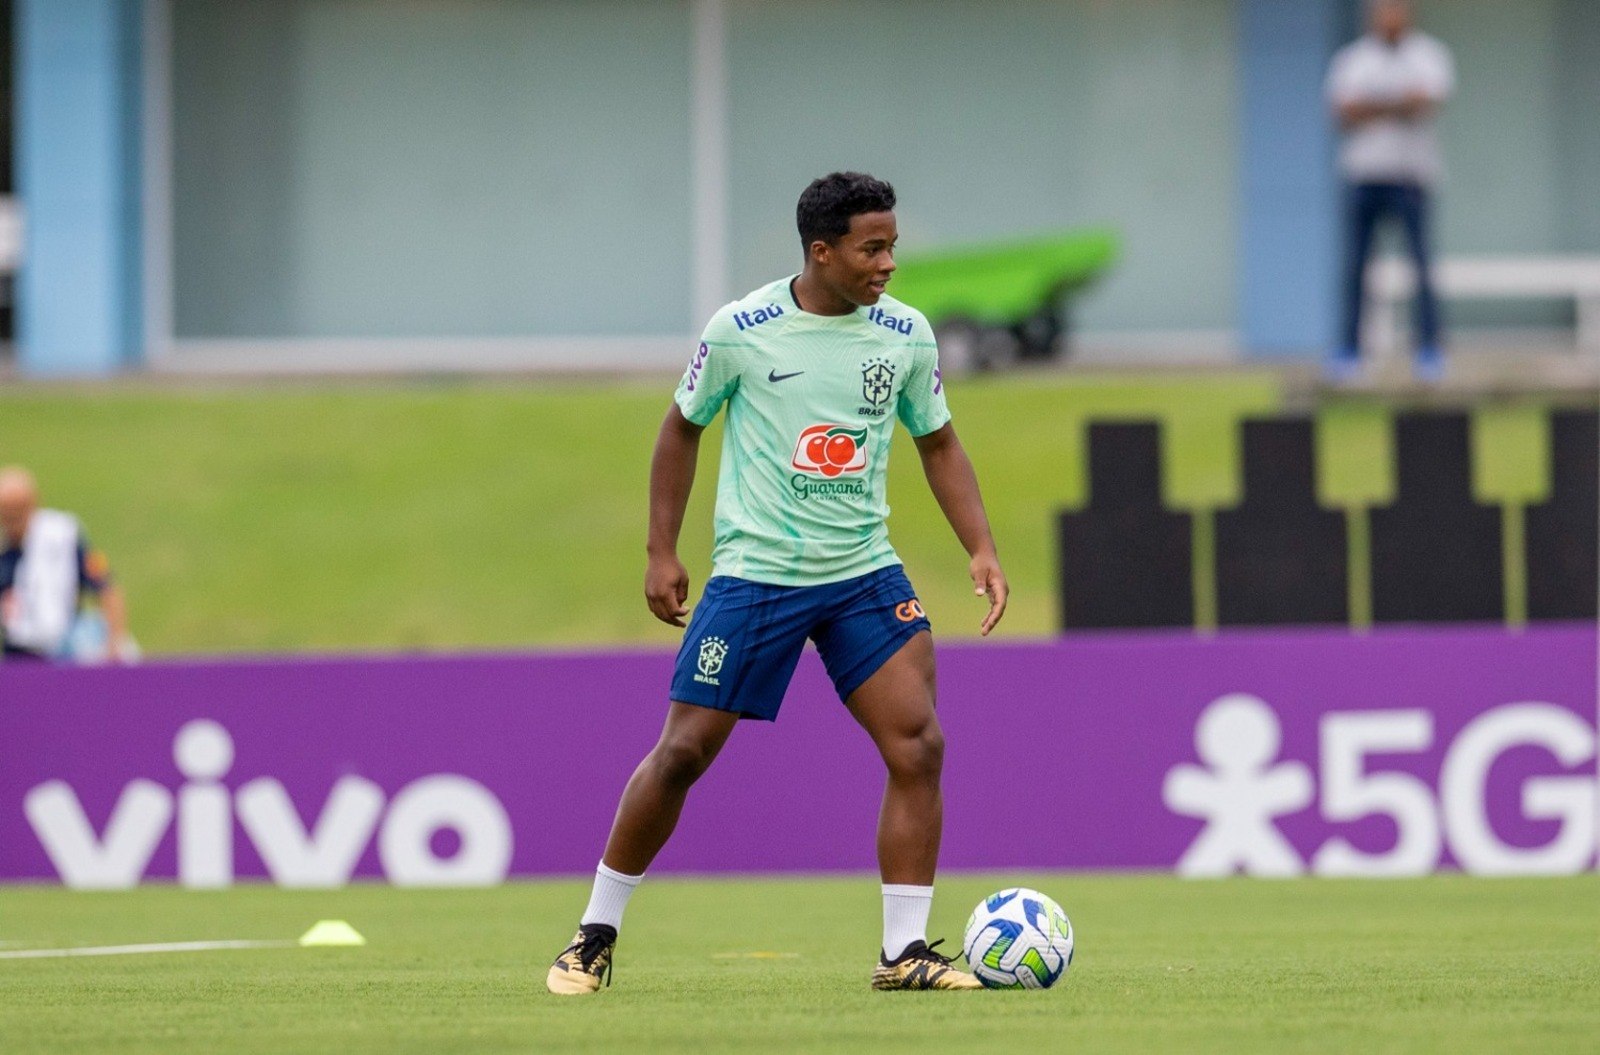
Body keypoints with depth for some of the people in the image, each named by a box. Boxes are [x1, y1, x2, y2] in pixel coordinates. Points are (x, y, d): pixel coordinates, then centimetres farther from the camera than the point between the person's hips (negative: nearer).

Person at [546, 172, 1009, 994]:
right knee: (683, 749, -2)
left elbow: (938, 444, 12)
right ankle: (596, 934, 14)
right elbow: (682, 428, 6)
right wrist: (661, 551, 2)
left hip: (865, 574, 3)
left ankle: (904, 952, -4)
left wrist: (980, 548, 1)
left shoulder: (905, 335, 0)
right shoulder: (740, 332, -8)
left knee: (918, 746, -12)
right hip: (753, 575, -3)